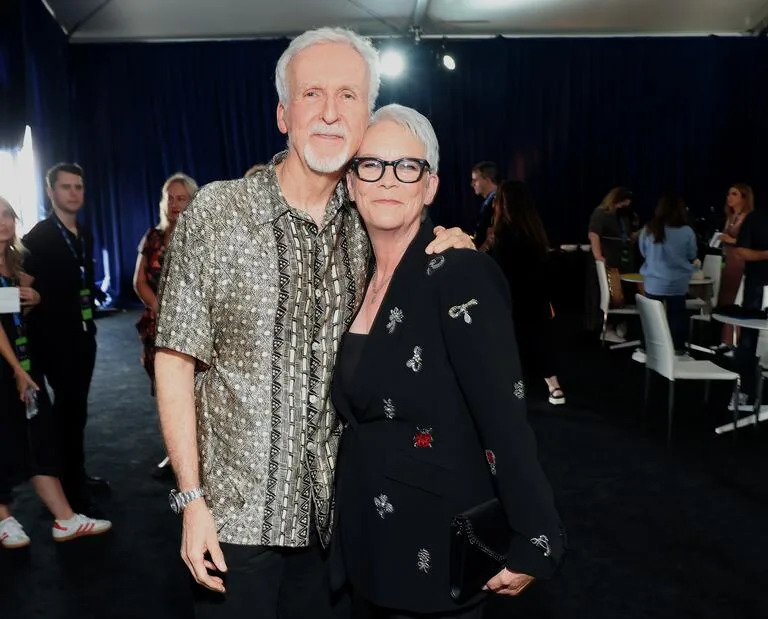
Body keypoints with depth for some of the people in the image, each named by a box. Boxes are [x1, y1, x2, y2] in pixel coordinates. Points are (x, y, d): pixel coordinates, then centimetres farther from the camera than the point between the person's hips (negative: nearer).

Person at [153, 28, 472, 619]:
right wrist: (192, 499, -11)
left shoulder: (369, 222, -1)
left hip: (332, 508, 4)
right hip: (238, 512, -3)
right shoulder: (217, 210, -11)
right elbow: (176, 359, -9)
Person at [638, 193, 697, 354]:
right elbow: (692, 256, 2)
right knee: (676, 315, 12)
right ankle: (677, 348, 20)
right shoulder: (686, 231, -12)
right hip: (678, 283, 0)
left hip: (654, 282, 0)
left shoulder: (648, 229, -10)